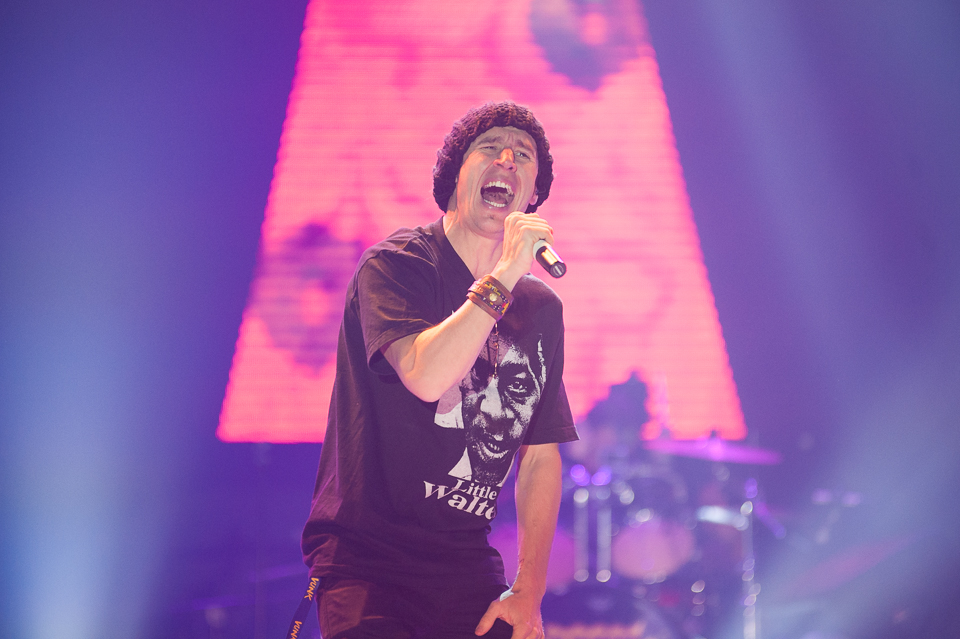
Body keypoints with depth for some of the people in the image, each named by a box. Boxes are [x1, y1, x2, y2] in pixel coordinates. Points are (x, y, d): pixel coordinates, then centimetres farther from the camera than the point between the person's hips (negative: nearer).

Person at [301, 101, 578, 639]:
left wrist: (528, 594, 3)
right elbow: (425, 376, -25)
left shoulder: (541, 308, 10)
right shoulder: (395, 265, -6)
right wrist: (505, 276, -21)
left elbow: (542, 458, 11)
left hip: (467, 566, 5)